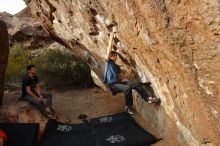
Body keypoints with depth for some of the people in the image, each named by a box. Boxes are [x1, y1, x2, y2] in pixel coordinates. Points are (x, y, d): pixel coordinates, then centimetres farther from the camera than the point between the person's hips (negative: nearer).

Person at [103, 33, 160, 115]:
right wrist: (111, 38, -6)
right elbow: (109, 50, -7)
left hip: (119, 82, 7)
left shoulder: (117, 66, 25)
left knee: (136, 83, -13)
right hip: (112, 84, -7)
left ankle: (148, 98, -15)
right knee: (127, 88, -34)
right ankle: (128, 107, -16)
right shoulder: (108, 62, 3)